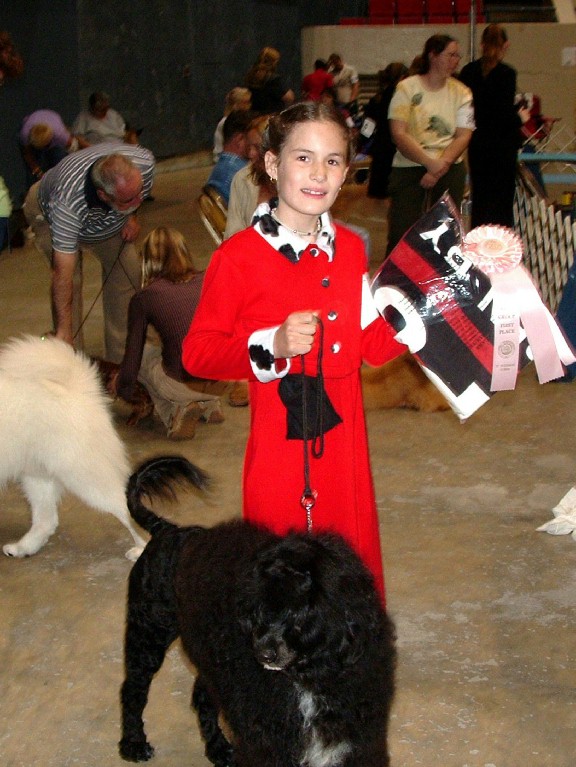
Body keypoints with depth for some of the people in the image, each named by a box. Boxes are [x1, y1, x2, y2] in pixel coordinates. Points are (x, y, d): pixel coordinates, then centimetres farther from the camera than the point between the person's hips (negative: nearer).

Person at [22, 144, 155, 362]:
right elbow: (62, 274, -45)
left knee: (128, 271, -6)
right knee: (71, 281, -22)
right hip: (46, 211, -4)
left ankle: (122, 358, 5)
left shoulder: (144, 162, -36)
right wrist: (63, 332, -44)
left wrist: (132, 216, -11)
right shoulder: (68, 202, -48)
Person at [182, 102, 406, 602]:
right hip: (279, 448, -5)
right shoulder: (239, 257, -12)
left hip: (343, 445, 5)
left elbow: (371, 344, 13)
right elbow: (196, 352, -12)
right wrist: (272, 346, -25)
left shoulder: (350, 249, 7)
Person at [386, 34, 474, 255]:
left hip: (450, 169, 3)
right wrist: (431, 163, -21)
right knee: (401, 233, -7)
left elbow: (463, 137, 0)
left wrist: (440, 168, -15)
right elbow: (399, 135, -9)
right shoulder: (407, 88, 0)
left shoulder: (461, 92, 8)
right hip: (408, 168, -2)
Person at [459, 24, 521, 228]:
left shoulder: (468, 71, 2)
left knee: (479, 197, 15)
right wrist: (520, 118, 1)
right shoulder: (506, 73, -13)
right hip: (502, 143, -5)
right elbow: (506, 114, -18)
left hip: (476, 143, 5)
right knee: (502, 198, 2)